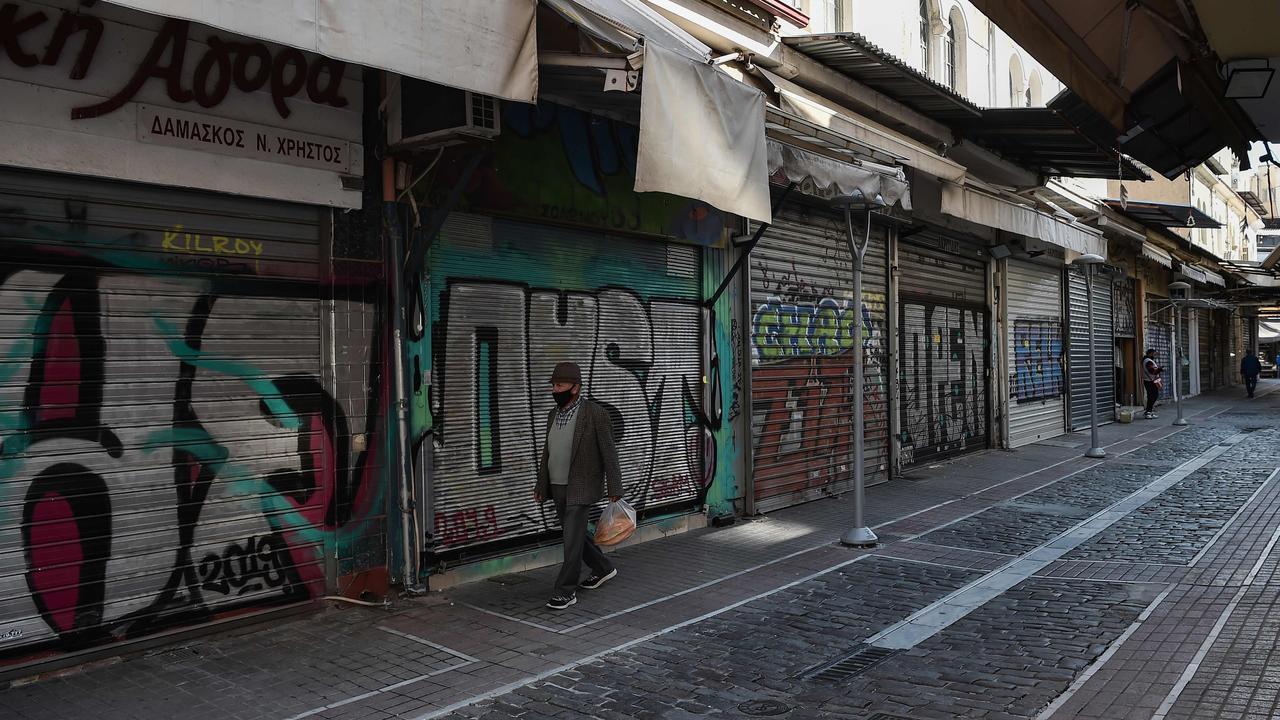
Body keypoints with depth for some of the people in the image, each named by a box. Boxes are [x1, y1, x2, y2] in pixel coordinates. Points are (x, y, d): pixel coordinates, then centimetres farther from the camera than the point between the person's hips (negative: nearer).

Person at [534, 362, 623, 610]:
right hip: (557, 488, 8)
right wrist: (541, 485, 17)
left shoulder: (596, 414, -12)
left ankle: (566, 591, 3)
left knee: (573, 538, -7)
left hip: (581, 489, -8)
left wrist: (614, 488, -12)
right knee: (575, 534, 17)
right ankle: (603, 569, 37)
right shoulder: (553, 415, 10)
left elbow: (609, 453, -11)